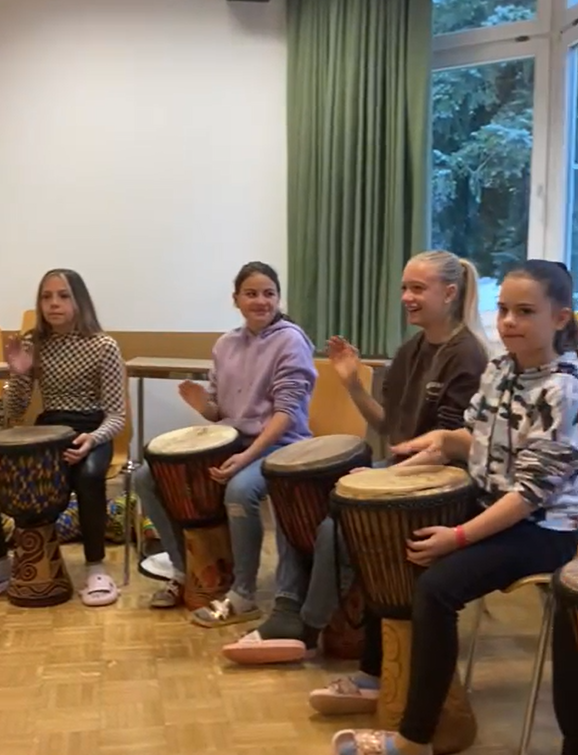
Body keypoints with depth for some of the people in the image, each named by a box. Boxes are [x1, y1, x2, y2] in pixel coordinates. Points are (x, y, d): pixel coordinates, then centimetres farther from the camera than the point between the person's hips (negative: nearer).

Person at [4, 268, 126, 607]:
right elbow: (15, 413, 3)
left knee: (88, 474, -35)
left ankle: (96, 567, -19)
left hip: (92, 431, -3)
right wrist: (19, 375, -15)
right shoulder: (33, 346, 1)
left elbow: (117, 415, -10)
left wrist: (92, 439, -31)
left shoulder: (104, 347, -10)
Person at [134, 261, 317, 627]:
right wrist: (201, 403, -12)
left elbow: (286, 411, -17)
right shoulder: (226, 344, 10)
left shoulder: (290, 340, -9)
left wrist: (247, 456, -28)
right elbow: (218, 411, 13)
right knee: (147, 477, -1)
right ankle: (185, 570, 12)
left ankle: (243, 596, -20)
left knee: (240, 490, -39)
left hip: (277, 445, -7)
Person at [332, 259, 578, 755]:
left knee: (437, 586, -26)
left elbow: (533, 490, -24)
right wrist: (445, 440, -4)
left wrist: (459, 536, -26)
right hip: (491, 508, 9)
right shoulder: (499, 369, 3)